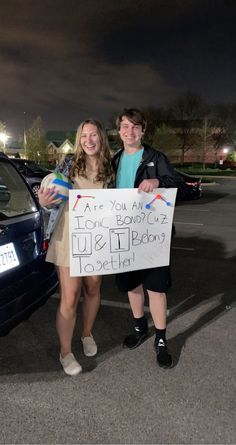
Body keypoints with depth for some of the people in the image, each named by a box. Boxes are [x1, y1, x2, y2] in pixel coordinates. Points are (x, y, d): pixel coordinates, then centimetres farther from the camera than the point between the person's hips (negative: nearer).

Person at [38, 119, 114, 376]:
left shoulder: (109, 169, 2)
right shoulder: (69, 164, -5)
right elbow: (54, 198, -4)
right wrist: (44, 202, -25)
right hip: (69, 238, -3)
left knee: (92, 290, 17)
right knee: (69, 298, 0)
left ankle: (87, 334, 43)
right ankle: (65, 352, 20)